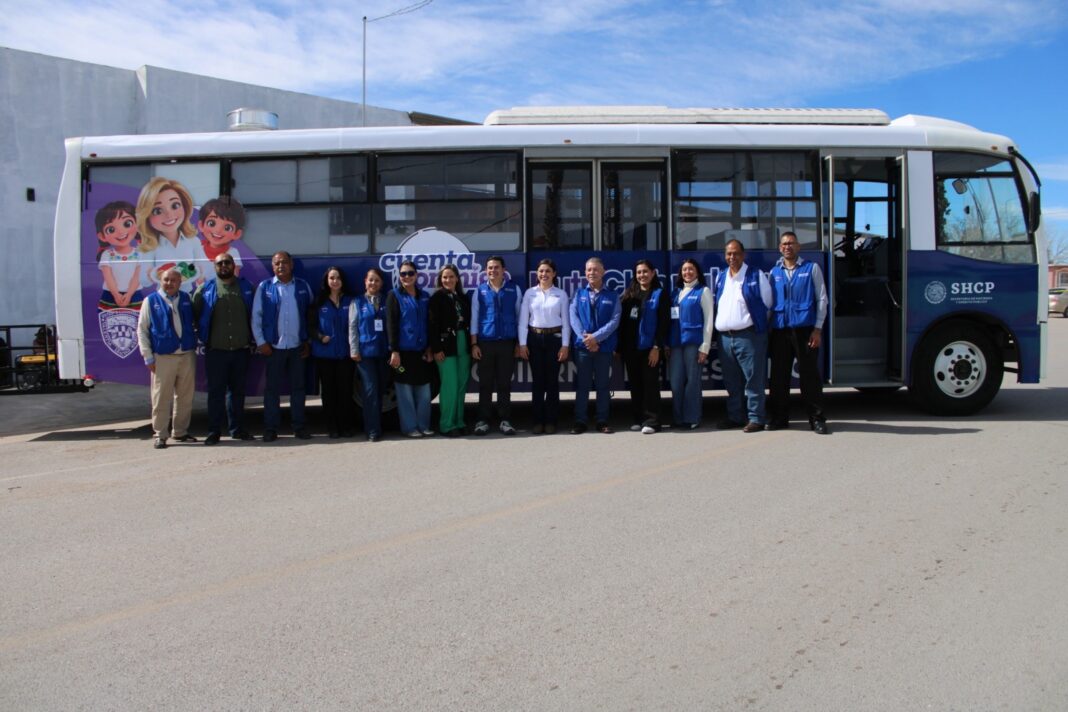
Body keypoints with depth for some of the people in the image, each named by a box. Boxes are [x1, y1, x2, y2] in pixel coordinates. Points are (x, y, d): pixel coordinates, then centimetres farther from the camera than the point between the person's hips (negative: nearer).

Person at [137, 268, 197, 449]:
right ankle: (160, 435, 7)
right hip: (163, 357, -3)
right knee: (161, 398, -1)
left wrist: (195, 346, 10)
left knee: (185, 396, 10)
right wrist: (148, 357, -4)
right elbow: (142, 330, 2)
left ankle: (180, 431, 22)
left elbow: (194, 323, 20)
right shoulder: (151, 301, 2)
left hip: (187, 355, 3)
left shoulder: (186, 299, 10)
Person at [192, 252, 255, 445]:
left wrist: (252, 338, 9)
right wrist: (203, 336, 2)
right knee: (216, 392, 1)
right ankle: (214, 431, 6)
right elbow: (195, 315, 6)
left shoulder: (246, 287, 8)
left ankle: (237, 429, 19)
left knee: (238, 391, 10)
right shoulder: (205, 289, 4)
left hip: (241, 349, 2)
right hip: (216, 350, -2)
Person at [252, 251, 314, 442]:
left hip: (298, 347, 1)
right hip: (273, 347, -1)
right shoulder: (264, 287, 2)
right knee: (272, 388, 3)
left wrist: (308, 342, 1)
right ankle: (271, 428, 10)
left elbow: (311, 315, 6)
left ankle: (299, 426, 16)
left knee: (298, 387, 7)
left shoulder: (303, 287, 5)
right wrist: (261, 342, -5)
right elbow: (256, 316, 2)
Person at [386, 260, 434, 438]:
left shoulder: (424, 297, 12)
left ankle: (423, 425, 15)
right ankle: (410, 427, 8)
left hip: (421, 351, 4)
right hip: (403, 351, -4)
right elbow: (390, 324, -7)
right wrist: (394, 351, -13)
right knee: (405, 392, 0)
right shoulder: (394, 295, -1)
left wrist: (429, 348, 7)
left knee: (424, 391, 6)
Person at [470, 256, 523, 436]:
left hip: (507, 342, 0)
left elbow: (519, 316, 7)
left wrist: (519, 343, 4)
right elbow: (474, 318, 7)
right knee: (485, 384, 5)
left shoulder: (514, 289, 5)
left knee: (505, 384, 5)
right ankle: (483, 420, 11)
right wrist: (474, 344, 1)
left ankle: (505, 420, 12)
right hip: (485, 342, 0)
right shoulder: (480, 291, 6)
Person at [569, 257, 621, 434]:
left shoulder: (612, 296, 5)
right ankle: (580, 422, 9)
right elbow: (574, 318, -1)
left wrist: (596, 337, -15)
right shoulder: (579, 294, 9)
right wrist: (585, 338, -14)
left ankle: (602, 421, 13)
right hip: (582, 347, 1)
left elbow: (614, 321, -5)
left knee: (602, 385, 6)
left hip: (604, 347, -1)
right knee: (582, 385, 4)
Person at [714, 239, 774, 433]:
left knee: (753, 379, -6)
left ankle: (755, 418, -1)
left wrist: (757, 322, 3)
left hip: (748, 335, -6)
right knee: (731, 381, 11)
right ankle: (735, 417, 20)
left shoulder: (756, 276, 0)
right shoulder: (721, 278, 16)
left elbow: (767, 304, 2)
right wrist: (722, 324, 14)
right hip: (725, 336, 6)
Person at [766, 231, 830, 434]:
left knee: (809, 374, -2)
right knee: (779, 375, 5)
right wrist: (767, 329, 7)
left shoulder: (811, 268, 5)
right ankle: (778, 417, 15)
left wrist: (817, 329, -5)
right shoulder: (774, 272, 13)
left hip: (805, 328, -3)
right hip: (780, 330, 3)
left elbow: (822, 299, 2)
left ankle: (817, 419, 5)